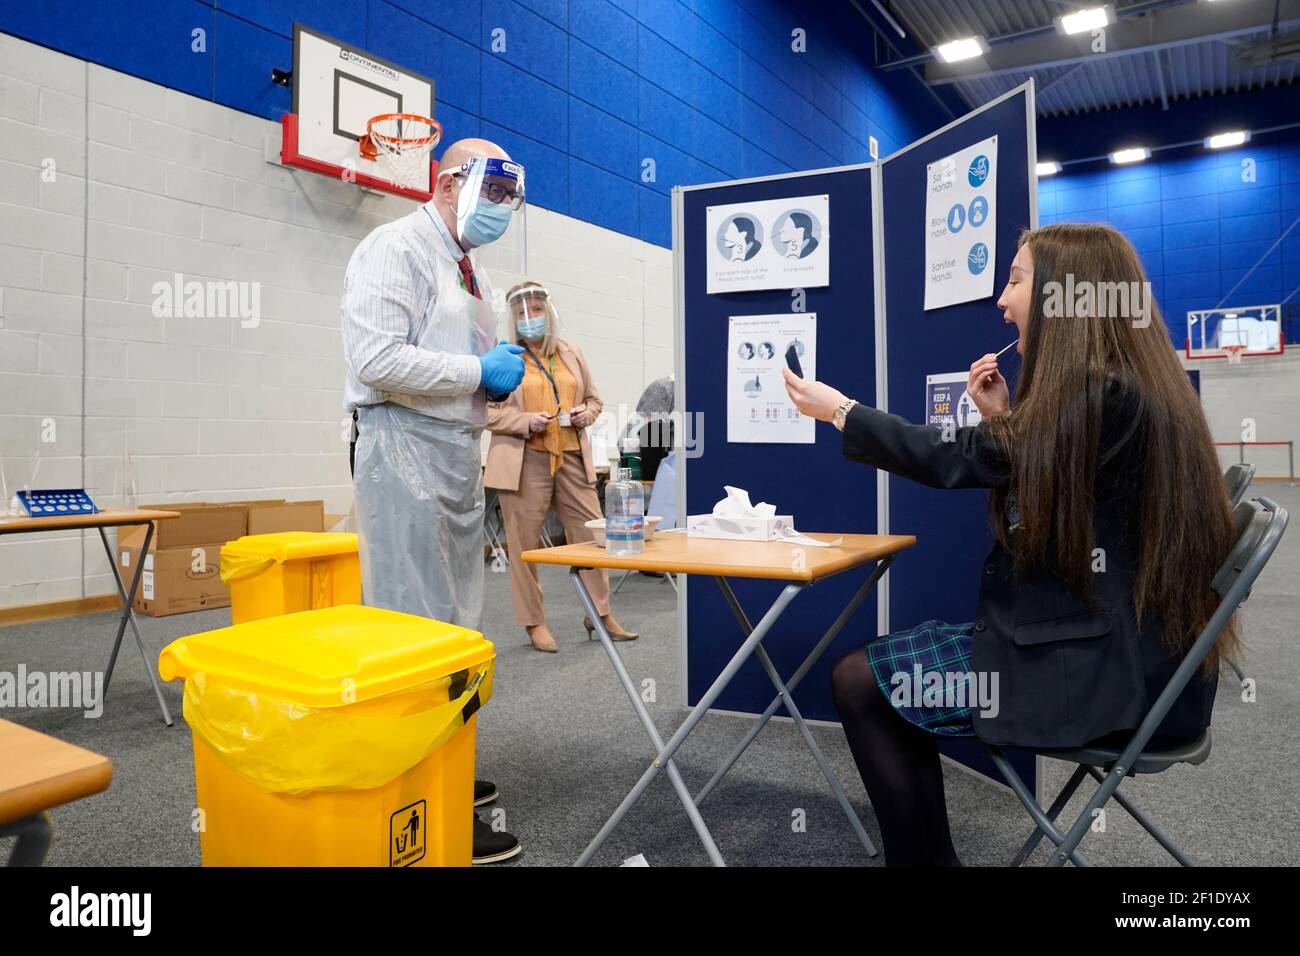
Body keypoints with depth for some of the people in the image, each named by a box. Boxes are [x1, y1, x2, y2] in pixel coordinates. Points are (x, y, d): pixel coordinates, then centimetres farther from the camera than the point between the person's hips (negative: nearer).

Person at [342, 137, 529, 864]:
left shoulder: (469, 271, 20)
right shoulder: (396, 249, -9)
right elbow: (376, 359, -21)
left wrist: (498, 378, 8)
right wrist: (478, 372, -14)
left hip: (459, 454, 10)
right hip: (407, 451, -10)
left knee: (454, 624, 14)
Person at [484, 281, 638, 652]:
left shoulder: (571, 354, 15)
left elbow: (594, 398, 23)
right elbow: (487, 411, -4)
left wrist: (586, 413, 2)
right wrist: (526, 422, -16)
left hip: (573, 458, 4)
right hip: (524, 462, -4)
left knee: (592, 534, 5)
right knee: (525, 544, 2)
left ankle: (601, 613, 19)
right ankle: (534, 623, 15)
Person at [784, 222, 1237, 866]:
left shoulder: (1106, 396, -21)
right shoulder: (1116, 388, 11)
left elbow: (956, 460, -17)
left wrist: (837, 410, -6)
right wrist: (1001, 421, 5)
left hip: (1106, 667, -10)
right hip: (1117, 644, 10)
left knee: (859, 681, -5)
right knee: (886, 673, 12)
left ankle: (922, 856, 12)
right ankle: (925, 853, 21)